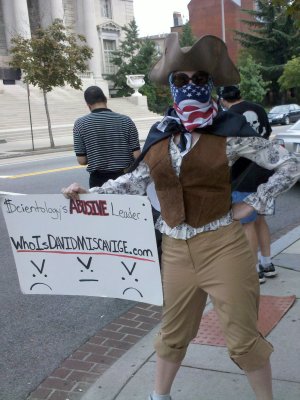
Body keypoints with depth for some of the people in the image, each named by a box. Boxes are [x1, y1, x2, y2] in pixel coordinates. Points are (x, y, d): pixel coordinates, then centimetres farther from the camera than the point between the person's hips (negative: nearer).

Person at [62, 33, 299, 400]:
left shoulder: (228, 132, -9)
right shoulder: (160, 135, 3)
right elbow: (136, 181, 13)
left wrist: (252, 205, -8)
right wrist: (89, 193, 5)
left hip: (221, 246, -4)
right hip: (175, 251, 4)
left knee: (242, 336, 7)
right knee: (173, 331, 20)